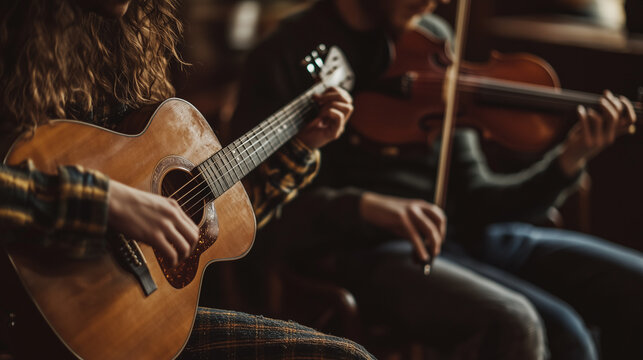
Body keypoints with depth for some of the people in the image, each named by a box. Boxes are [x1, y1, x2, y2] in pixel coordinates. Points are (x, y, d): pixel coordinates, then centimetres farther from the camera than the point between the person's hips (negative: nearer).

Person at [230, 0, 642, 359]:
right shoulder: (287, 55, -5)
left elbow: (471, 200, 8)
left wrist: (568, 163, -7)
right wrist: (365, 207, -27)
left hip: (463, 234, 6)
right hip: (365, 250, -6)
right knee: (514, 321, -32)